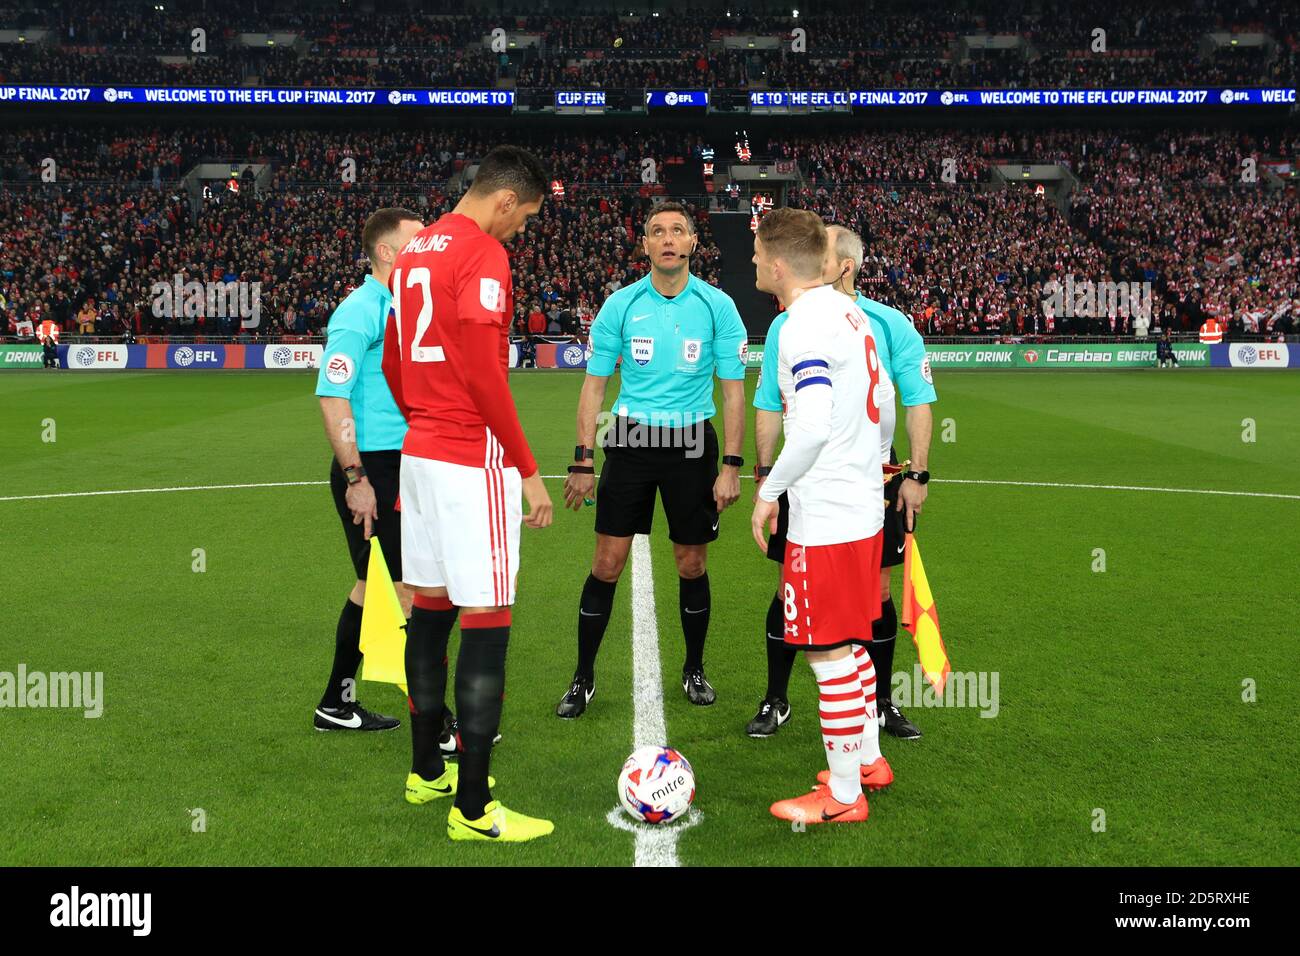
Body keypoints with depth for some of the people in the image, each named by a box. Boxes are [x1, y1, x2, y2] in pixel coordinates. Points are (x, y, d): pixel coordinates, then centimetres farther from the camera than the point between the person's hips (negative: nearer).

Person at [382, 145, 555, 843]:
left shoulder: (414, 251, 15)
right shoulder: (483, 254, -13)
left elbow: (393, 365, 19)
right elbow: (485, 374, -19)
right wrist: (528, 471, -14)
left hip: (418, 452, 9)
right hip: (473, 460, -9)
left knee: (430, 606, 16)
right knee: (487, 622, -5)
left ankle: (426, 771, 28)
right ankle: (473, 809, -1)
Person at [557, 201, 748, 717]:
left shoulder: (717, 306, -2)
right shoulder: (620, 305, 0)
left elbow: (733, 389, 0)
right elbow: (594, 384, 3)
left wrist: (731, 466, -6)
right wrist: (582, 460, -4)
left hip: (692, 443, 0)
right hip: (630, 441, 0)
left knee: (692, 564, 8)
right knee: (607, 563, -1)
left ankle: (694, 669, 29)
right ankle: (583, 678, 13)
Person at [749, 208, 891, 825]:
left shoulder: (804, 326, -18)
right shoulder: (847, 310, 11)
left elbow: (813, 426, -28)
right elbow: (883, 396, 20)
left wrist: (771, 490, -17)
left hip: (825, 519, -10)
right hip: (862, 505, 10)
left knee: (829, 654, 0)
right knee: (850, 644, 22)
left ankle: (843, 796, 11)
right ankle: (868, 760, 35)